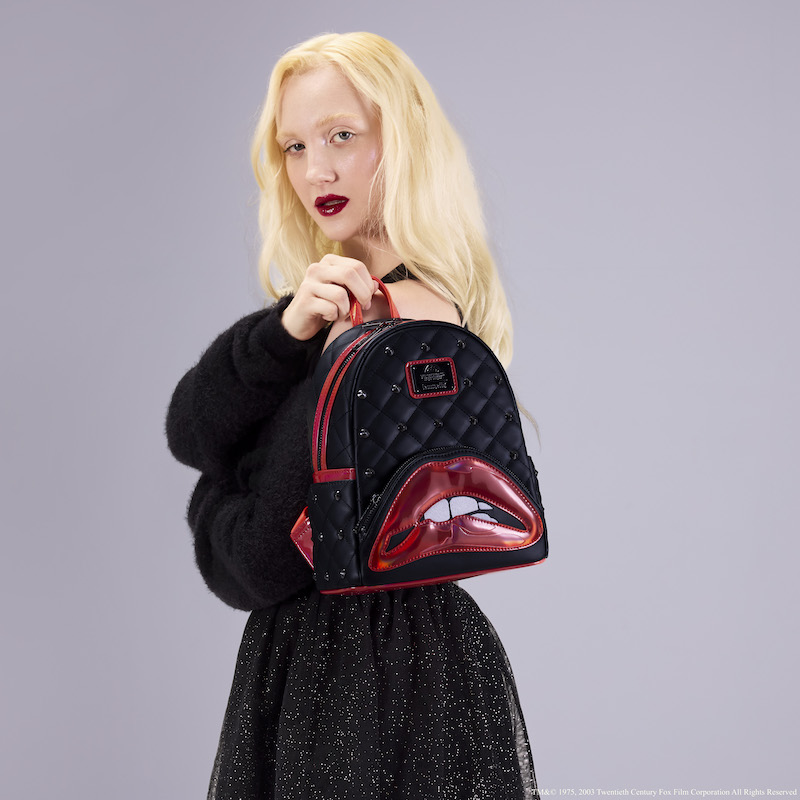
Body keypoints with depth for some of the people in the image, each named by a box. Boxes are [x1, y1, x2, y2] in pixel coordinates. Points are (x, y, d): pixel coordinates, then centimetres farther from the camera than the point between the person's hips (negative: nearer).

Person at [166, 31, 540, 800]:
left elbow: (258, 566, -20)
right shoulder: (336, 291, 7)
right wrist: (285, 329, -18)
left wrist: (215, 502, 1)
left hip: (381, 669, -8)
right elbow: (188, 432, -3)